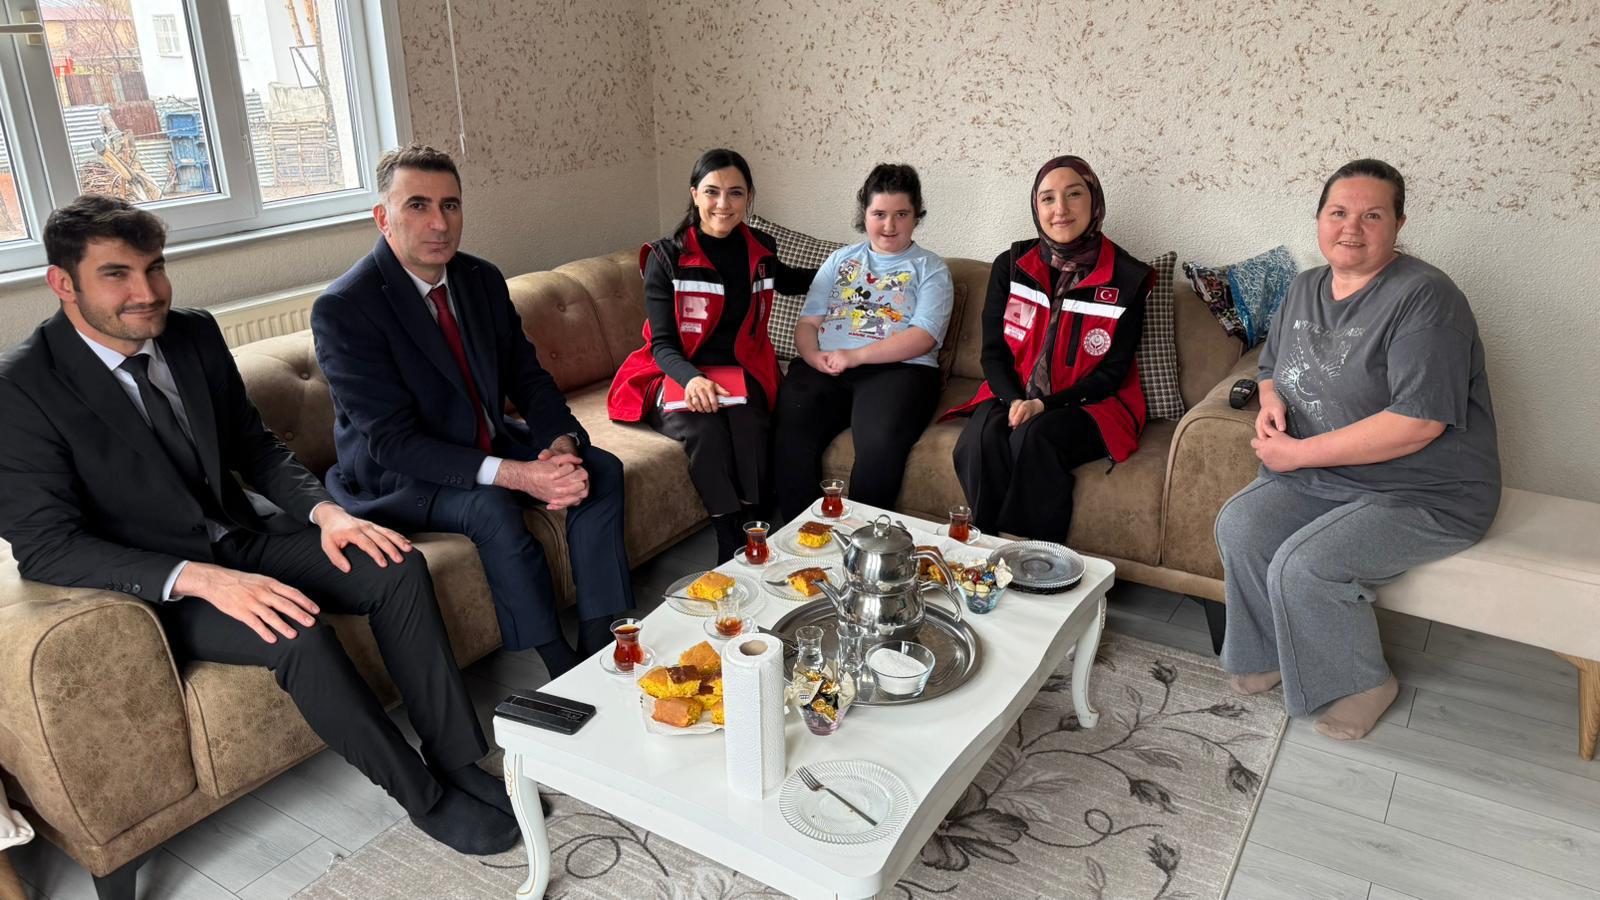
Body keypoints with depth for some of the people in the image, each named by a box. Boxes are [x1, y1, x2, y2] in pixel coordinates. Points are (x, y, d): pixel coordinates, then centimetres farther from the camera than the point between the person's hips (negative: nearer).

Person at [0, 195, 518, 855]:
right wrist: (202, 579, -32)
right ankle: (426, 796, -12)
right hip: (154, 590, -5)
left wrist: (325, 511, -12)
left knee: (398, 566, -16)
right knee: (299, 632, -31)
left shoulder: (195, 334, 0)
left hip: (242, 539, 6)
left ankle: (458, 762, -9)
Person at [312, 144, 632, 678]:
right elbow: (393, 440, -26)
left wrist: (562, 445, -22)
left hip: (488, 442, 7)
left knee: (601, 469, -12)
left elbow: (528, 376, 1)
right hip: (395, 476, -6)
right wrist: (512, 474, -35)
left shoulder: (482, 279, -1)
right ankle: (562, 671, -20)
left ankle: (601, 642, -10)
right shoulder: (341, 309, -21)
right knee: (491, 507, -33)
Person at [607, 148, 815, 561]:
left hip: (741, 372, 3)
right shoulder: (666, 257, -6)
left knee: (748, 426, -32)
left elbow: (786, 280, 34)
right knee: (706, 430, -35)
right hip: (678, 376, -2)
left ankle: (754, 542, -24)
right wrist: (692, 379, -30)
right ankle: (734, 548, -24)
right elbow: (662, 344, -10)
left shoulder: (760, 248, 7)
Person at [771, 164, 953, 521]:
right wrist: (812, 355, -7)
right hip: (823, 368, 3)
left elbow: (924, 337, -2)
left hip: (897, 369, -3)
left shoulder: (930, 268, 14)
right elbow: (808, 321, 18)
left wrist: (856, 356, -14)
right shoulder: (840, 260, 26)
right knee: (789, 433, -29)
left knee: (880, 444, -35)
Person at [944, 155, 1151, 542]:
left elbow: (1111, 373, -4)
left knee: (1032, 436, -35)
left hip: (1089, 405, -2)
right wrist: (1015, 401, -16)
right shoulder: (1011, 266, 5)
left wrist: (1043, 405, -17)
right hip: (1014, 396, 2)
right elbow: (993, 353, 5)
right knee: (979, 441, -31)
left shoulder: (1128, 279, -3)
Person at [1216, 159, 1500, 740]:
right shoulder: (1306, 288, 8)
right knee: (1238, 525, -13)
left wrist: (1299, 453, -23)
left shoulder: (1425, 297, -19)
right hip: (1322, 477, 8)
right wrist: (1271, 400, -2)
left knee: (1302, 565, -25)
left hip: (1426, 496, -7)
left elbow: (1417, 423, -28)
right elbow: (1273, 367, 23)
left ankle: (1363, 683, 3)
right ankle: (1273, 655, 8)